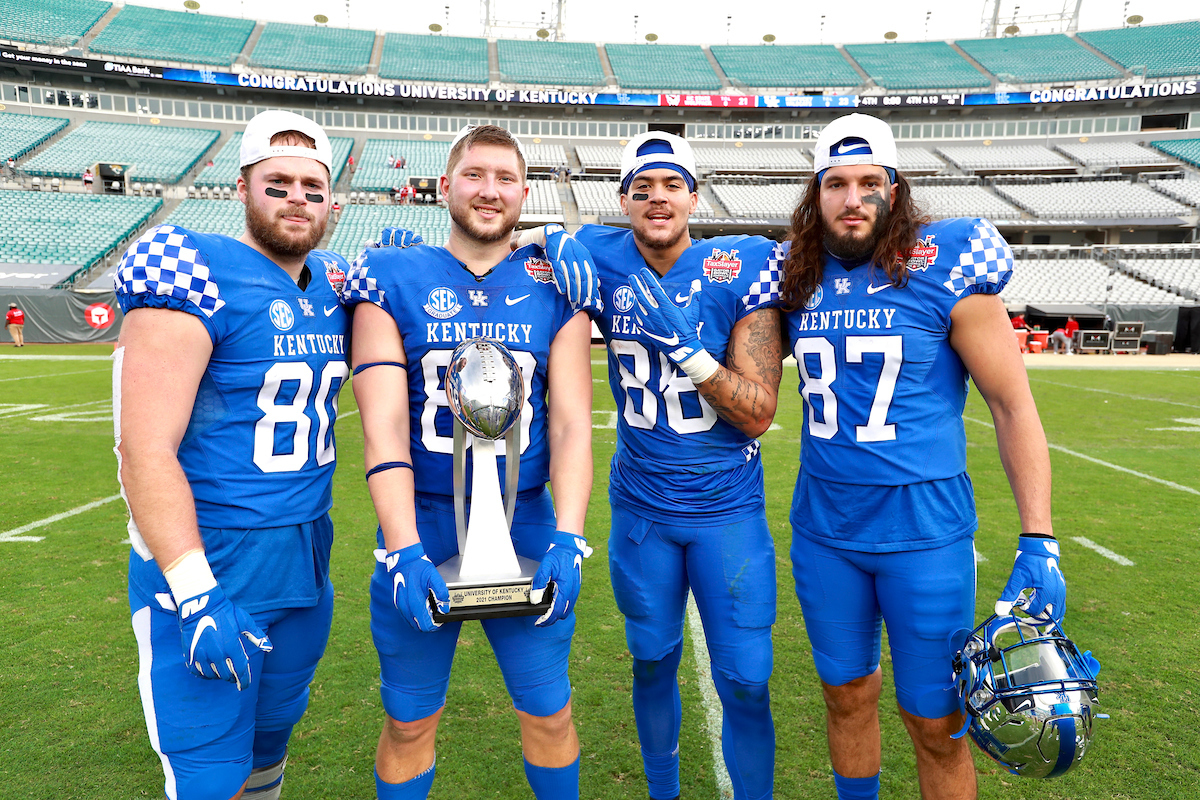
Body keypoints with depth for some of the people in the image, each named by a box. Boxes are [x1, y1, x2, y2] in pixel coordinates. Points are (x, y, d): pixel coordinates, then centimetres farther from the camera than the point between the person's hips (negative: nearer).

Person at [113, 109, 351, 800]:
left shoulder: (337, 284, 5)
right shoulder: (199, 276, -14)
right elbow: (144, 451, -19)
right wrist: (196, 596, -23)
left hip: (308, 560, 6)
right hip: (207, 564, -6)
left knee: (269, 738, 23)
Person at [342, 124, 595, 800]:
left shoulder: (553, 286, 2)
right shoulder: (395, 281, -2)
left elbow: (571, 423, -3)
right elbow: (384, 427, -9)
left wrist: (568, 539, -14)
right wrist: (403, 551, -18)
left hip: (527, 526, 1)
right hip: (422, 529, -1)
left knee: (549, 716, 14)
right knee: (411, 724, 15)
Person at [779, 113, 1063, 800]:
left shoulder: (946, 271, -10)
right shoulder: (800, 282, 3)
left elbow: (1013, 406, -7)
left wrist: (1039, 544, -11)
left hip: (925, 532, -3)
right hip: (824, 531, 4)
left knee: (937, 723, 9)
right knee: (848, 697, 18)